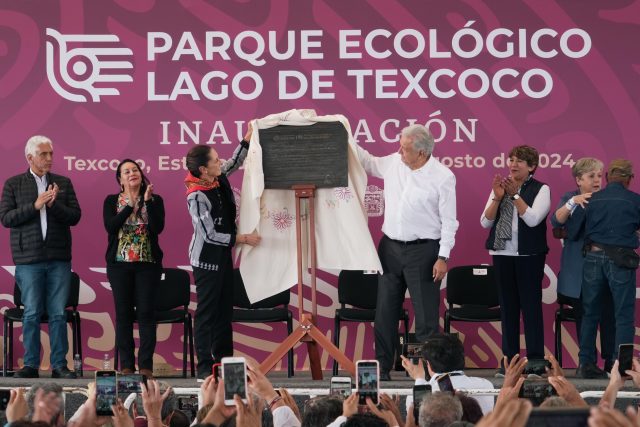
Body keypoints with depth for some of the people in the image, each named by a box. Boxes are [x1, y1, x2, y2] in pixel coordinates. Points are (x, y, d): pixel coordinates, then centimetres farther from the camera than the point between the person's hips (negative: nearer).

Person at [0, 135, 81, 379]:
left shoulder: (63, 183, 11)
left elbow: (75, 216, 5)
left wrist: (54, 205, -12)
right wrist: (35, 205, -12)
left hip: (59, 258, 2)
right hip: (29, 258, -2)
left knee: (58, 313, 0)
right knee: (32, 314, -1)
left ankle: (59, 365, 5)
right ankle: (31, 365, 6)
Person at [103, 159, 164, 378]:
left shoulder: (155, 200, 7)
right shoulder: (112, 201, 8)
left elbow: (158, 227, -8)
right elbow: (110, 226, -9)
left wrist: (148, 201, -13)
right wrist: (130, 206, -14)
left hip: (148, 263, -1)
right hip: (120, 262, 1)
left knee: (146, 312, -5)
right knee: (123, 313, 0)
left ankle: (146, 365, -2)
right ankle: (126, 365, 5)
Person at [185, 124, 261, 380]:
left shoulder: (219, 179, -2)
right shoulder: (197, 197, -24)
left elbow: (235, 163, 20)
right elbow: (210, 235, -22)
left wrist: (248, 138, 9)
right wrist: (243, 239, -18)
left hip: (223, 256, 9)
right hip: (207, 259, -9)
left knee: (224, 310, 13)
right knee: (207, 312, -3)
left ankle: (224, 361, 20)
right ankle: (204, 368, 1)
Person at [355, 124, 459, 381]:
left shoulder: (442, 177, -11)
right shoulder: (393, 163, 4)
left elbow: (449, 221, -9)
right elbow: (368, 162, 25)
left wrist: (443, 257, -13)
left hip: (423, 250, -6)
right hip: (390, 247, 6)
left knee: (426, 315, -2)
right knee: (385, 312, 10)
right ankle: (382, 367, 18)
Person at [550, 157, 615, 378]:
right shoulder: (570, 198, 6)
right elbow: (556, 221, -12)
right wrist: (573, 202, -25)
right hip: (579, 267, 0)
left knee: (608, 315, -4)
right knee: (584, 316, 3)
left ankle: (611, 361, 1)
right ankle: (588, 363, 10)